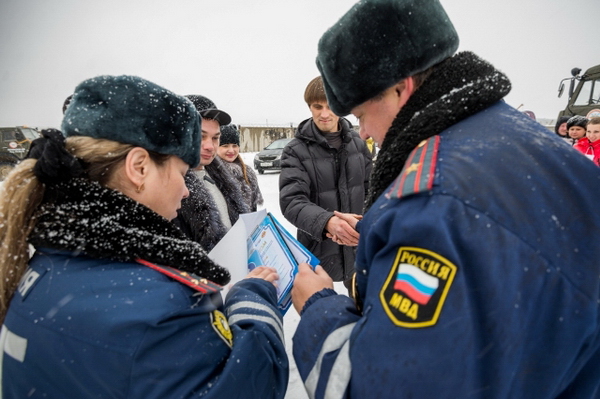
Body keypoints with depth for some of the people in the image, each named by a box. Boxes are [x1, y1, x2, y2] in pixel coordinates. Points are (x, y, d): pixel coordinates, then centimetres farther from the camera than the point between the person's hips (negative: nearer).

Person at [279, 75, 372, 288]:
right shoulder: (296, 150, -9)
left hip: (359, 248, 3)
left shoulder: (357, 143, 1)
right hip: (318, 252, -3)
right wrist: (327, 221, -37)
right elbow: (291, 202, -19)